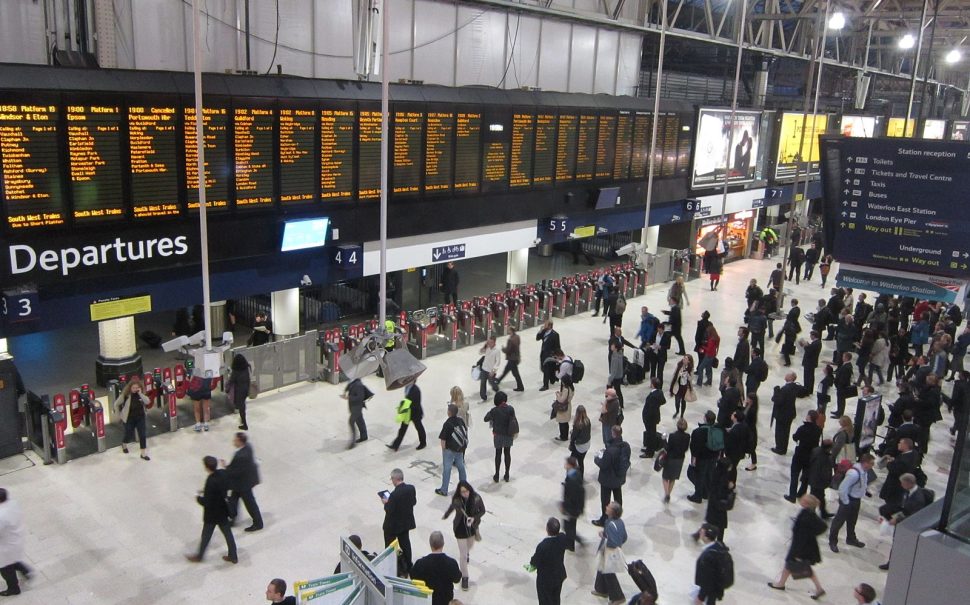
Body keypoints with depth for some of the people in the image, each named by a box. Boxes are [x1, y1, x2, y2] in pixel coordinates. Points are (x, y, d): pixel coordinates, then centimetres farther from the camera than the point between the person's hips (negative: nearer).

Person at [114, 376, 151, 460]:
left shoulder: (140, 394, -6)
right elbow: (116, 404, -7)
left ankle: (143, 453, 10)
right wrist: (119, 415, -1)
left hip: (140, 418, 3)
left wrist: (140, 394, -27)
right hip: (129, 419, -3)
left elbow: (147, 401, -19)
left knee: (143, 435, -1)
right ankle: (124, 444, 50)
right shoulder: (125, 394, -17)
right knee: (129, 435, 13)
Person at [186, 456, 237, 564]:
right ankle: (233, 557, 28)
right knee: (227, 533, 17)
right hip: (223, 511, 7)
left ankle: (199, 556, 37)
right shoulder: (223, 473, -10)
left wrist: (199, 498, -6)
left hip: (212, 514, -7)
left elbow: (206, 502, -27)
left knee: (206, 535, 16)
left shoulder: (210, 481, -32)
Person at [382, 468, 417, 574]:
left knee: (390, 546, 16)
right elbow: (413, 502, 1)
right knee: (405, 544, 24)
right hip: (406, 522, 6)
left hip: (393, 525, -6)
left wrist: (386, 503, -8)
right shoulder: (411, 488, -13)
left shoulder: (394, 494, -33)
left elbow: (389, 511, -25)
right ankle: (407, 567, 37)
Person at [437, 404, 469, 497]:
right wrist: (463, 446, 17)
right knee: (461, 466, 21)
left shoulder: (447, 424, -21)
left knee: (446, 469, 3)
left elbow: (443, 439, -18)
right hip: (460, 448, 6)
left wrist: (443, 450, -5)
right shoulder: (461, 421, -3)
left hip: (450, 450, -6)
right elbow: (465, 433, 7)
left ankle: (444, 490, 11)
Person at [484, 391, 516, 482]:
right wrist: (514, 432, 2)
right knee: (507, 453, 14)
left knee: (498, 454, 13)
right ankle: (507, 476, 22)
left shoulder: (494, 410, -17)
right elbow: (513, 422, -12)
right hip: (508, 435, 1)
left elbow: (486, 419, -5)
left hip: (498, 435, -1)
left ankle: (496, 476, 21)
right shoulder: (510, 409, -14)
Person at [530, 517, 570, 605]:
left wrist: (531, 562, 1)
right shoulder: (563, 538, -21)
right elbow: (567, 545, 4)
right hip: (559, 575, 5)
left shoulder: (542, 546, -38)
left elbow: (535, 563, -22)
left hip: (545, 579, -5)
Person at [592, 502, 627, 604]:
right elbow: (624, 538, 5)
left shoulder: (611, 525, -33)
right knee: (602, 570, 27)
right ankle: (602, 590, 46)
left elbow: (612, 543, -33)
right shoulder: (619, 522, -5)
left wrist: (603, 537, -19)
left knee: (609, 575, 10)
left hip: (610, 554, -9)